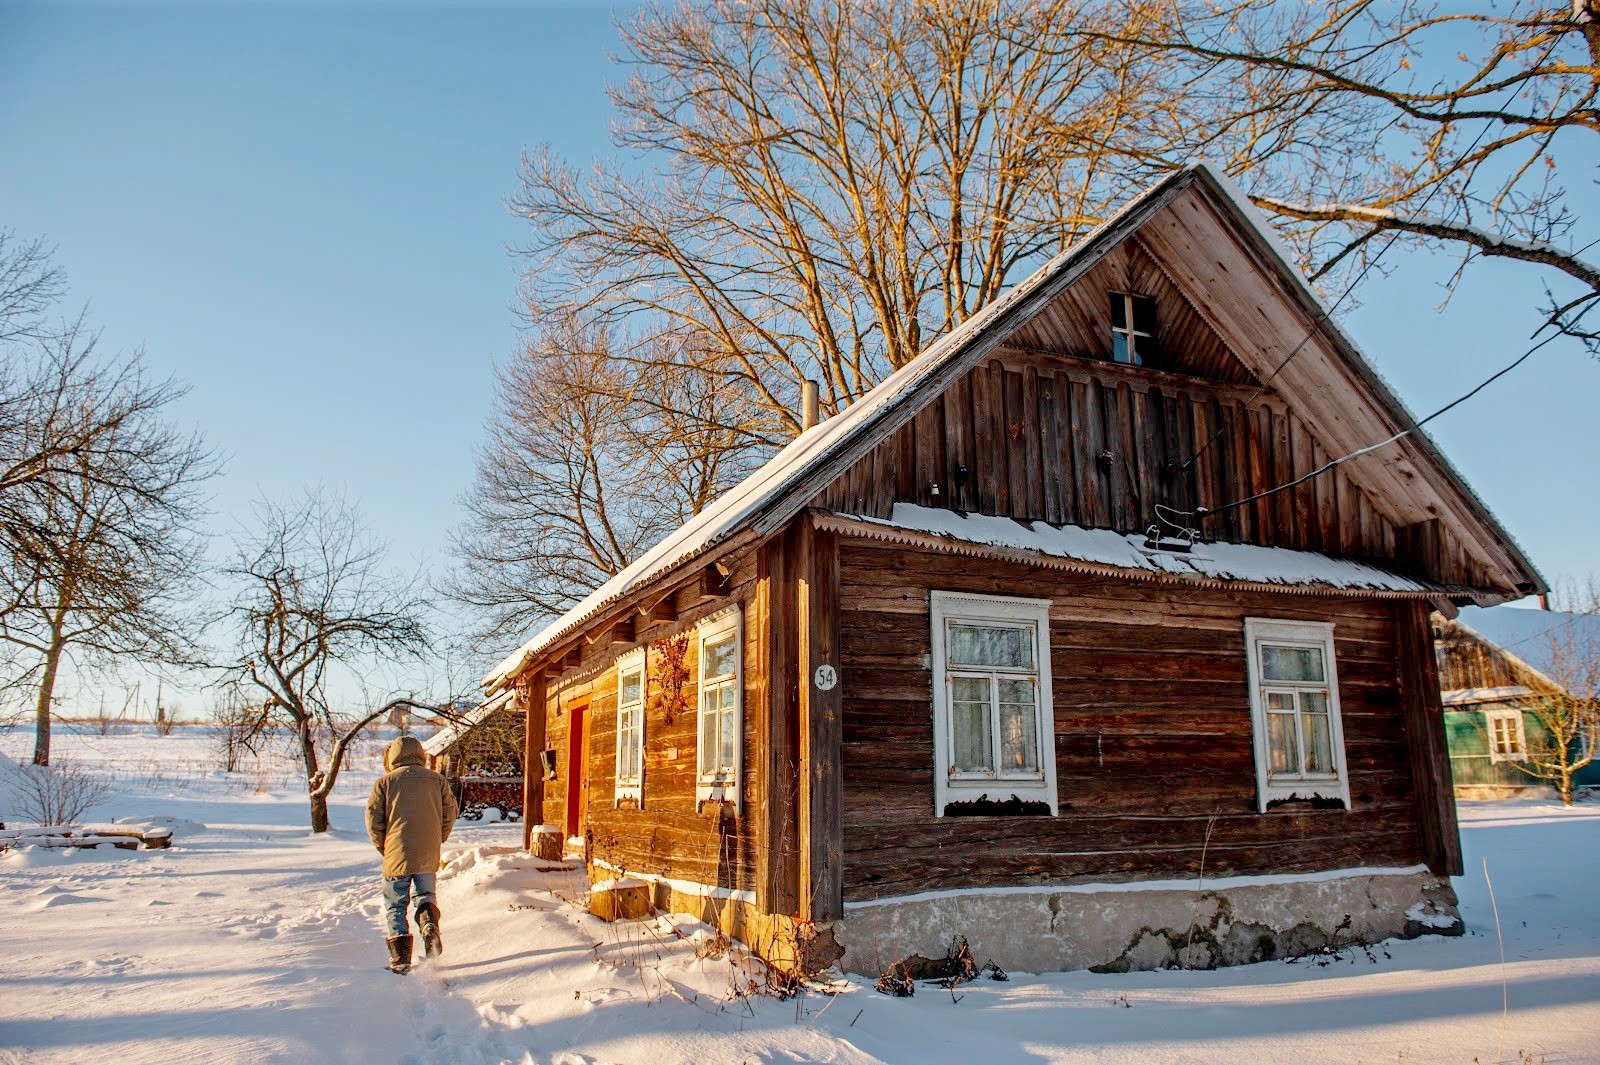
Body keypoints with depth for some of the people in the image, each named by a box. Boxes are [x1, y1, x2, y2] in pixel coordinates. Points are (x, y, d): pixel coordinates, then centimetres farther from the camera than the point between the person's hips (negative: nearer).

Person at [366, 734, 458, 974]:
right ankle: (429, 923, -9)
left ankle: (400, 957, -2)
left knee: (395, 904, 8)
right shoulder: (437, 780, 9)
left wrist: (383, 847, 11)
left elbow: (373, 819, -1)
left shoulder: (384, 782, 3)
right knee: (425, 894, 21)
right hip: (428, 856, 2)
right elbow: (450, 812, 6)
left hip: (397, 855, -2)